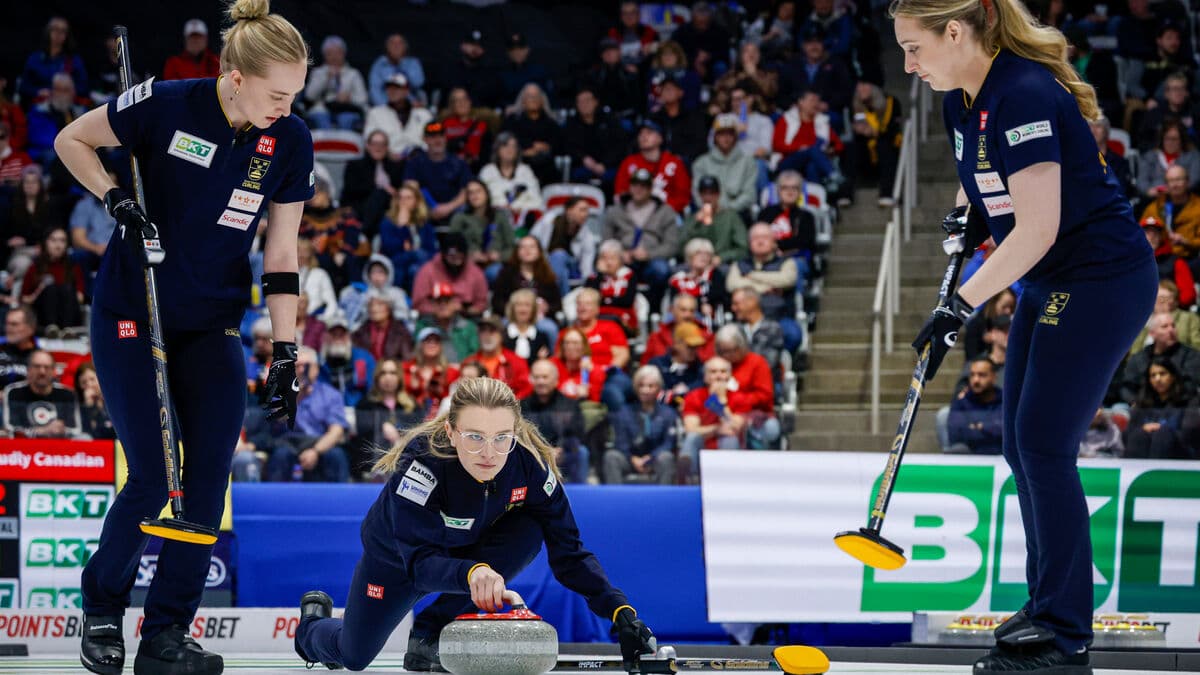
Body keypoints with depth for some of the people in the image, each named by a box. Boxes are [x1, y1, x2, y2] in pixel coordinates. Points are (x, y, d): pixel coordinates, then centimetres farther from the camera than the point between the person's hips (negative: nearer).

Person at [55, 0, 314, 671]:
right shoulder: (167, 105, -16)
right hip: (131, 314, -4)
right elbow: (72, 141, -1)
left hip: (213, 326, 4)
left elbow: (281, 254, -1)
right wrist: (117, 200, -16)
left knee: (210, 476, -5)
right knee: (153, 478, -9)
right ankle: (101, 609, 16)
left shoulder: (291, 140, -6)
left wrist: (286, 352, -4)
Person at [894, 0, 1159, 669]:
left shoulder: (1024, 97, -24)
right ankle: (1048, 607, 22)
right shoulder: (961, 103, 5)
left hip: (1104, 280, -10)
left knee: (1044, 445, -10)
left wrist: (961, 306, -24)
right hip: (1050, 286, 10)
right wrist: (966, 214, 4)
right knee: (1022, 443, 11)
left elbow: (1037, 227, -26)